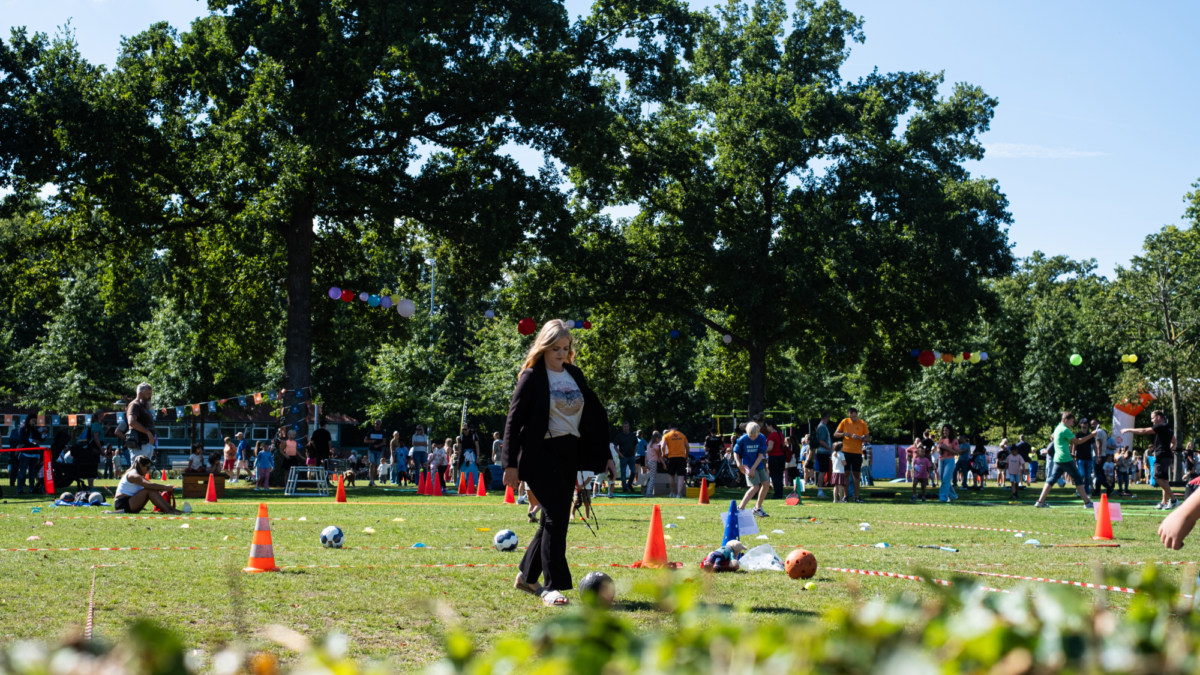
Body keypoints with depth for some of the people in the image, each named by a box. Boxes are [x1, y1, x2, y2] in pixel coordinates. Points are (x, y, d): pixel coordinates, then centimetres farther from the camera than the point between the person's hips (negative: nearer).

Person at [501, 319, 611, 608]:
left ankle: (527, 576, 26)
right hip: (541, 453, -7)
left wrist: (602, 454, 12)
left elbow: (595, 413, 17)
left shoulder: (575, 375, 14)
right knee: (558, 515, -16)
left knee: (556, 518, 10)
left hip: (569, 454, 7)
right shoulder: (532, 376, -5)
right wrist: (511, 464, -11)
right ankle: (552, 586, -12)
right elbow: (514, 418, -7)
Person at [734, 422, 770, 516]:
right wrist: (739, 463, -20)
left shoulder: (762, 438, -9)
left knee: (765, 484, 1)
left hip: (758, 465, 5)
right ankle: (740, 508, -20)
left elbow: (761, 455, -10)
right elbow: (736, 452, -3)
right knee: (755, 486, -19)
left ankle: (758, 507, 18)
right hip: (748, 465, -5)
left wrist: (753, 468, -17)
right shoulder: (743, 439, -15)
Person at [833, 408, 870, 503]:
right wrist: (844, 434, -14)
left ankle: (856, 496, 5)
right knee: (846, 473, -1)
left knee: (857, 474, 2)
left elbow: (868, 439, 3)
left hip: (857, 452, 0)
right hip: (846, 451, 0)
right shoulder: (844, 422, 2)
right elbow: (835, 434, 5)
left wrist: (860, 438, -17)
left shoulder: (862, 423, 2)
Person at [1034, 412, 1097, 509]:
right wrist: (1091, 435, -8)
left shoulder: (1058, 428, 16)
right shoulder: (1065, 430, -12)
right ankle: (1087, 502, 2)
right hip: (1066, 459, -9)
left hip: (1057, 459, 9)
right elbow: (1077, 441, -11)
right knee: (1078, 479, 0)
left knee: (1051, 479, 6)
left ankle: (1040, 501, -3)